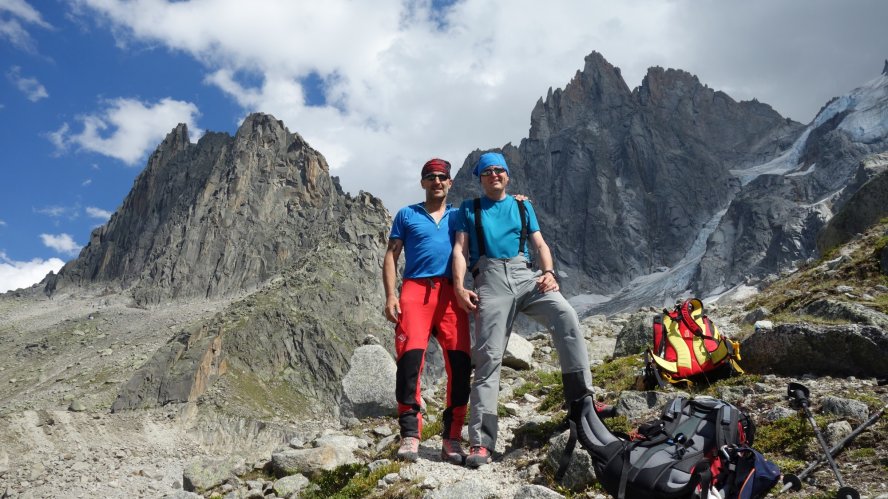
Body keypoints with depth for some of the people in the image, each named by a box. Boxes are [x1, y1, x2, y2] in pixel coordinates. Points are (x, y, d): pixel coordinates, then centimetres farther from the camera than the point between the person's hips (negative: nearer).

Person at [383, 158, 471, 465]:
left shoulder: (459, 216, 22)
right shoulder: (406, 215, 17)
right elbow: (391, 256, 12)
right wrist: (390, 295, -1)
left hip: (450, 292, 2)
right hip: (415, 290, -1)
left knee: (459, 361, -8)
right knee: (411, 356, -16)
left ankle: (452, 438, 0)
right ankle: (410, 434, -11)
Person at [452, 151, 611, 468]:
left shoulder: (522, 207, 24)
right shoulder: (469, 209, 19)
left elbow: (540, 244, 17)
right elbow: (460, 249, 8)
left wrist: (548, 272, -4)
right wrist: (459, 287, -7)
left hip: (525, 274, 2)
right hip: (490, 279, -2)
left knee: (565, 316, -26)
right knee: (488, 357, -9)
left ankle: (580, 400, -21)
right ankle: (481, 442, -9)